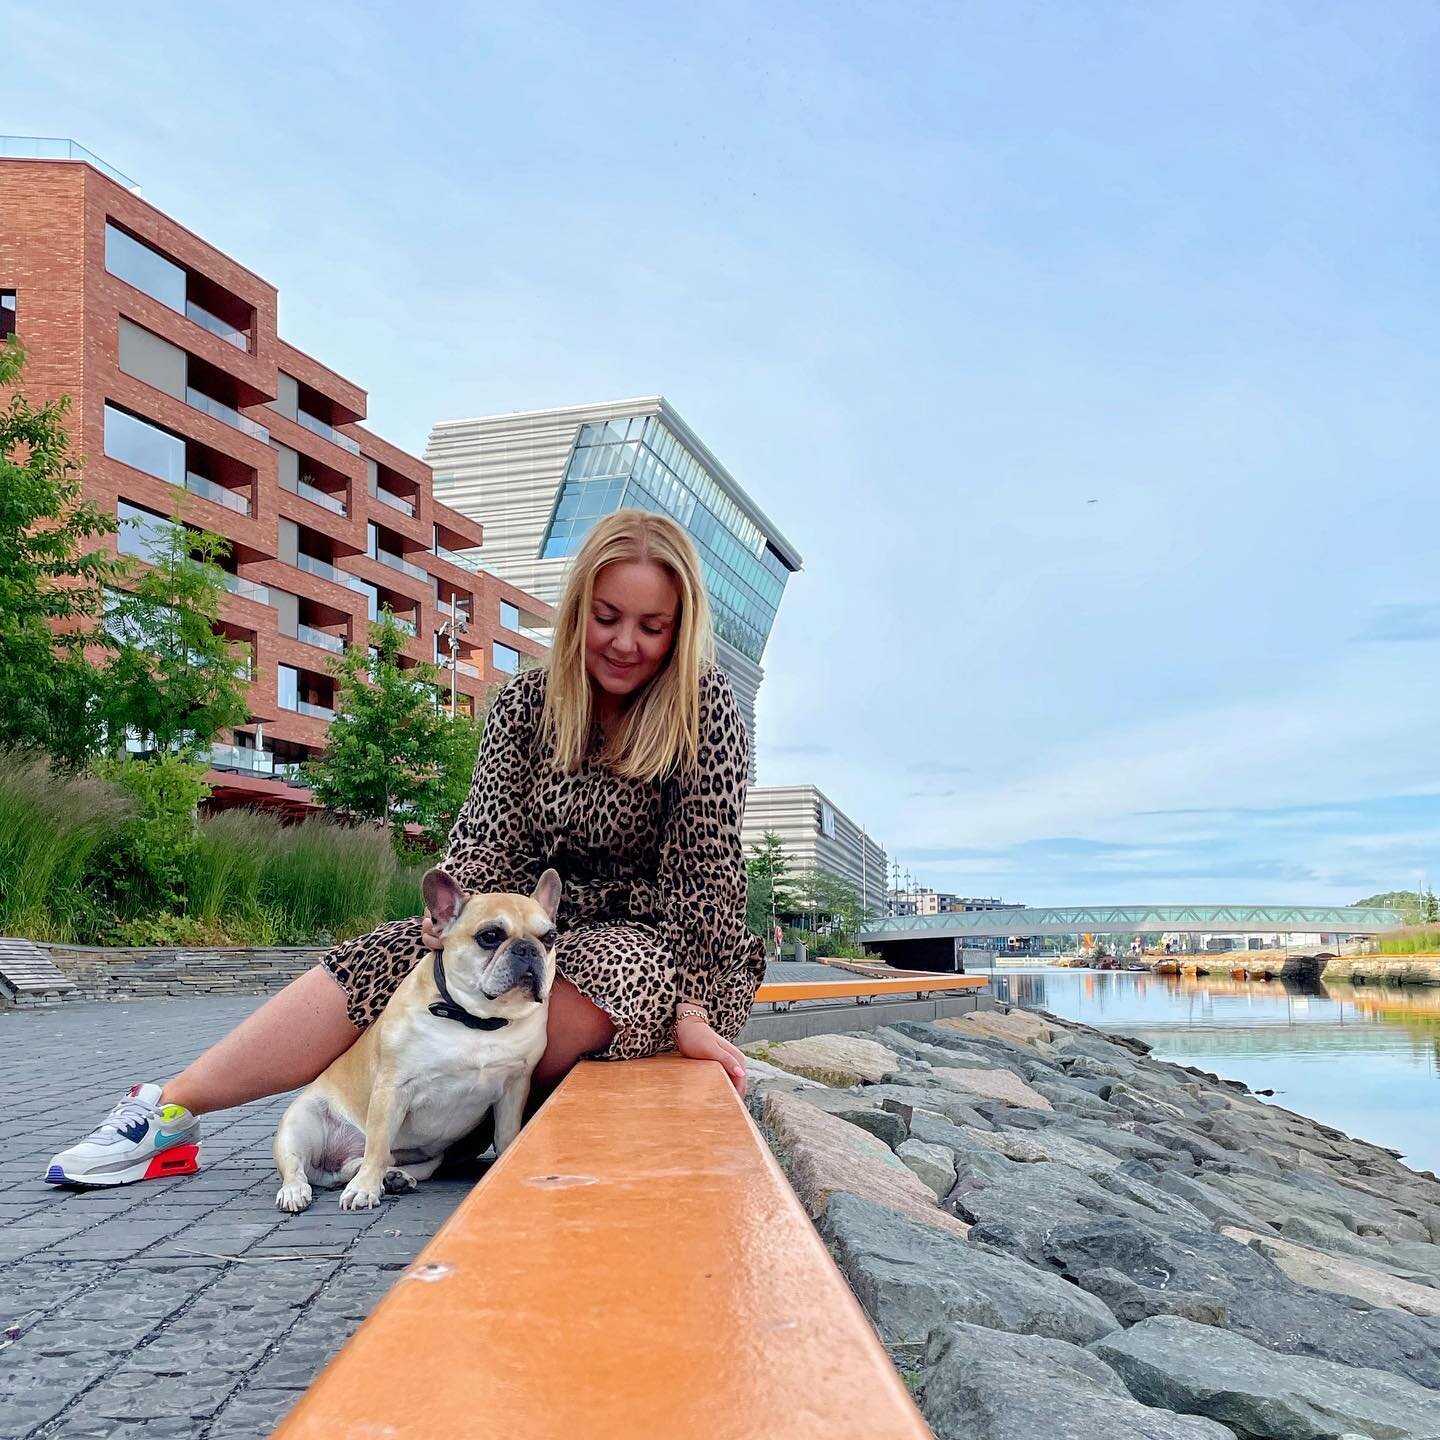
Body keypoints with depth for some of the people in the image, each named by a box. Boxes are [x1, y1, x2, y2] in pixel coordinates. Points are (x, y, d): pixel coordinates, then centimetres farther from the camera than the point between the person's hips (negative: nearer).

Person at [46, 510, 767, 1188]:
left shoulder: (705, 706, -13)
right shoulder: (526, 703, -1)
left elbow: (705, 865, -17)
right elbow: (486, 839, -9)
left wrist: (691, 1011, -25)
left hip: (661, 944, -3)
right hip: (545, 923, 3)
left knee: (588, 987, -39)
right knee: (380, 963, -19)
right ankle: (167, 1108, -16)